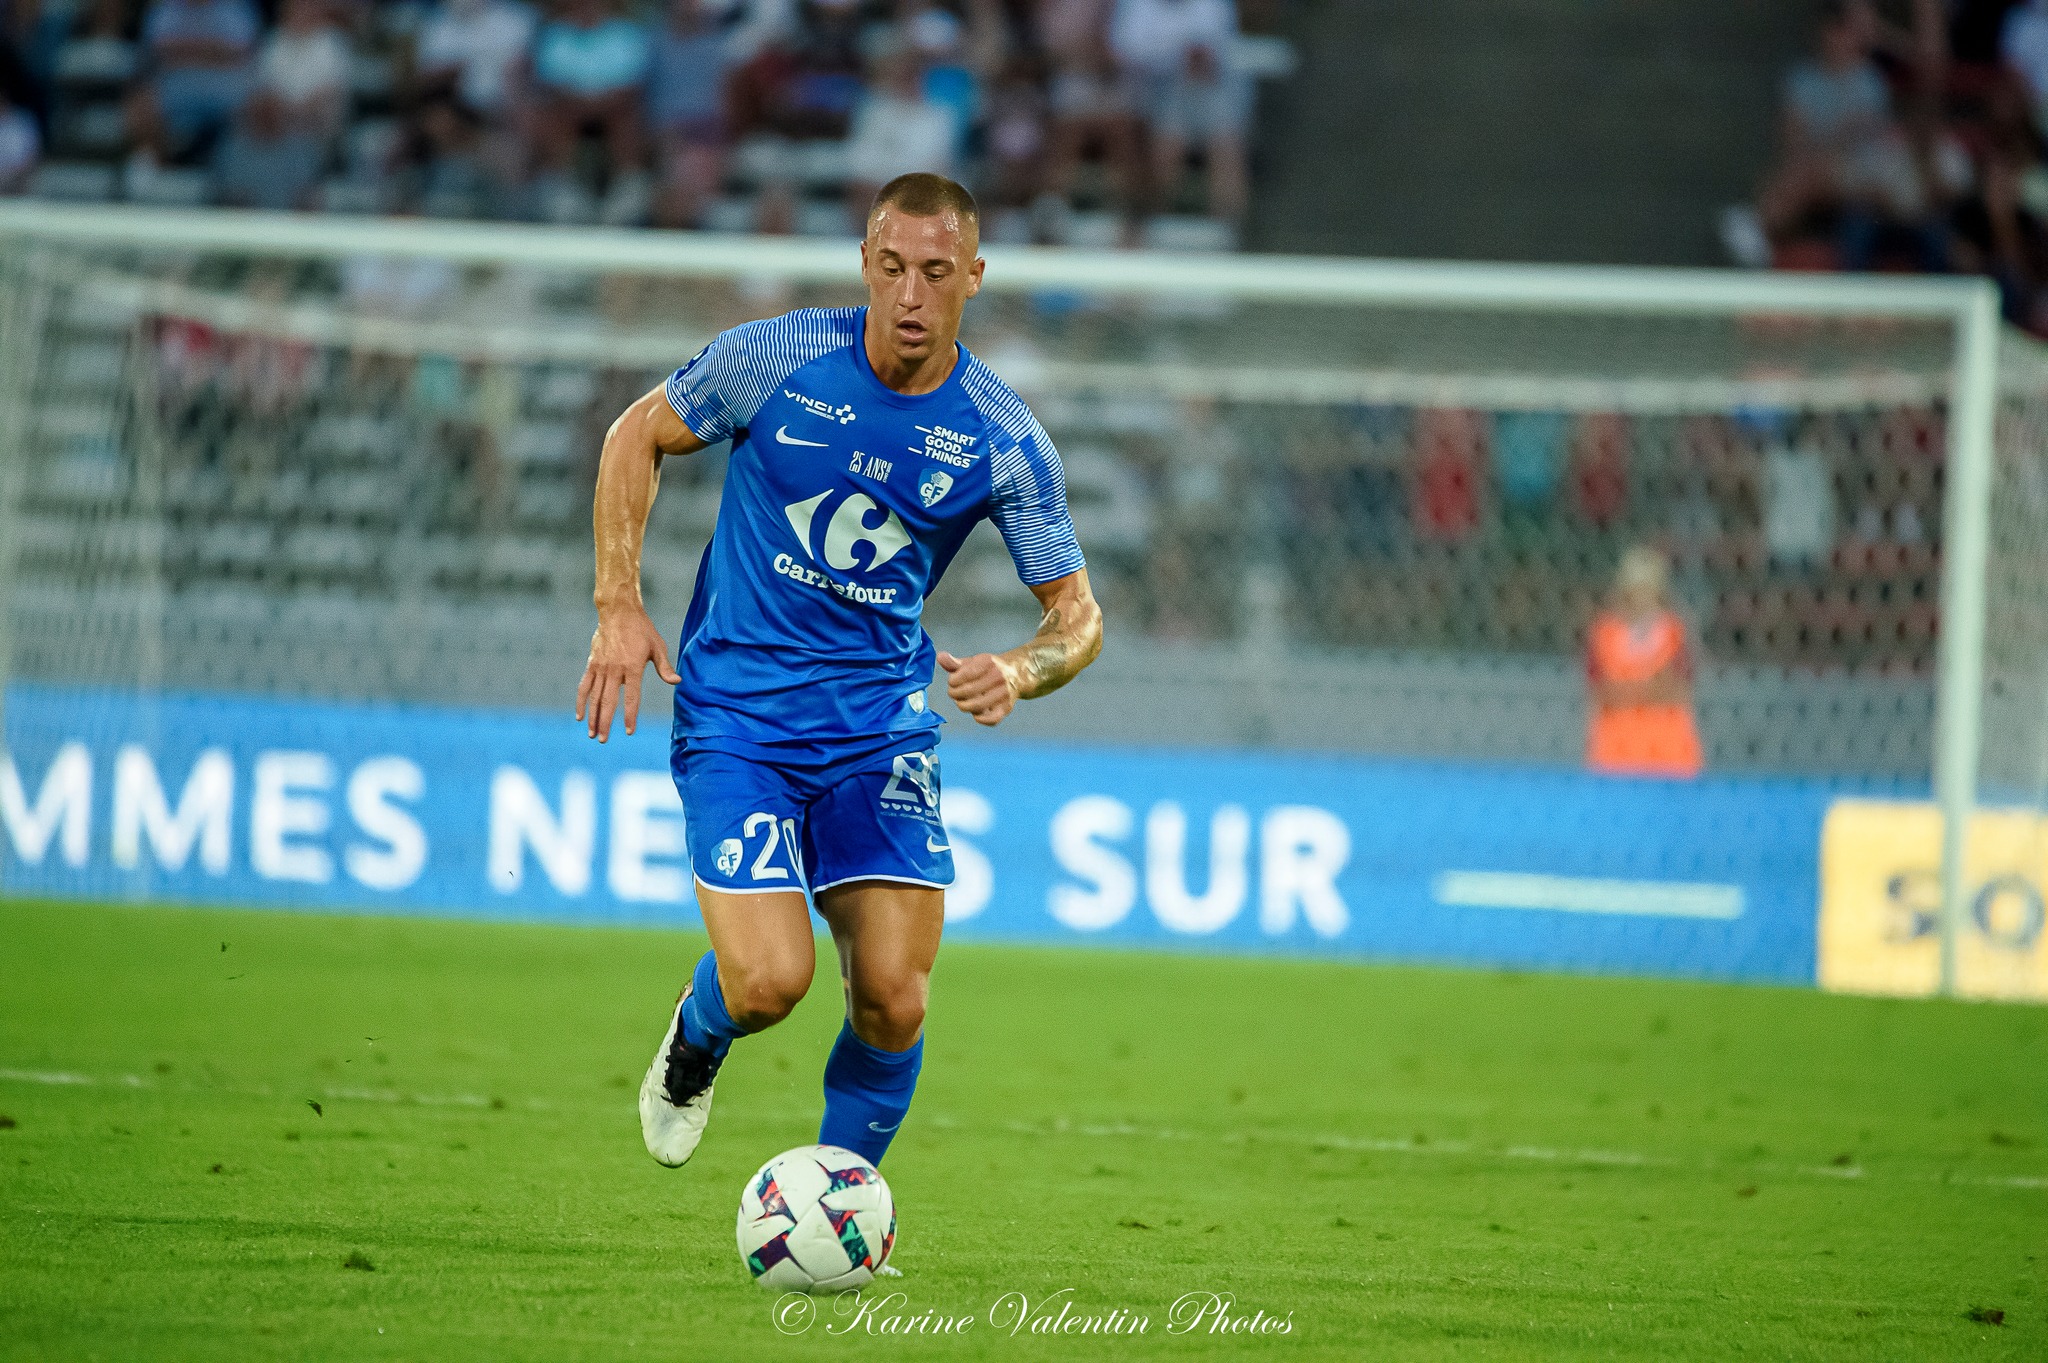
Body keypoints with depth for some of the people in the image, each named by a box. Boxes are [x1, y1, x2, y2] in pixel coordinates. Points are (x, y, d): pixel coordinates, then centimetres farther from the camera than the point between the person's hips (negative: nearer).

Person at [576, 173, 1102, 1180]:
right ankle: (694, 1042, 20)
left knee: (894, 1002, -8)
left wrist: (1017, 672, -22)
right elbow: (639, 435, 7)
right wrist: (619, 608, -1)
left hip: (882, 730, 2)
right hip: (737, 718, -2)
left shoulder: (1005, 442, -6)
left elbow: (1075, 617, 1)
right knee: (770, 983, -17)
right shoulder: (773, 359, -10)